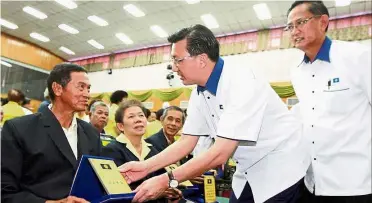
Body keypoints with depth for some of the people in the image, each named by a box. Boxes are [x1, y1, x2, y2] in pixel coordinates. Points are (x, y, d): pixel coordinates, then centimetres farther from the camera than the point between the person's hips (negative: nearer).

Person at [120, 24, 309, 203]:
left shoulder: (241, 83, -29)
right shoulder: (199, 93, -4)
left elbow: (220, 153, -31)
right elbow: (186, 142, 0)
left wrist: (167, 180, -29)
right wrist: (146, 167, -9)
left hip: (281, 168, -6)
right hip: (249, 171, 7)